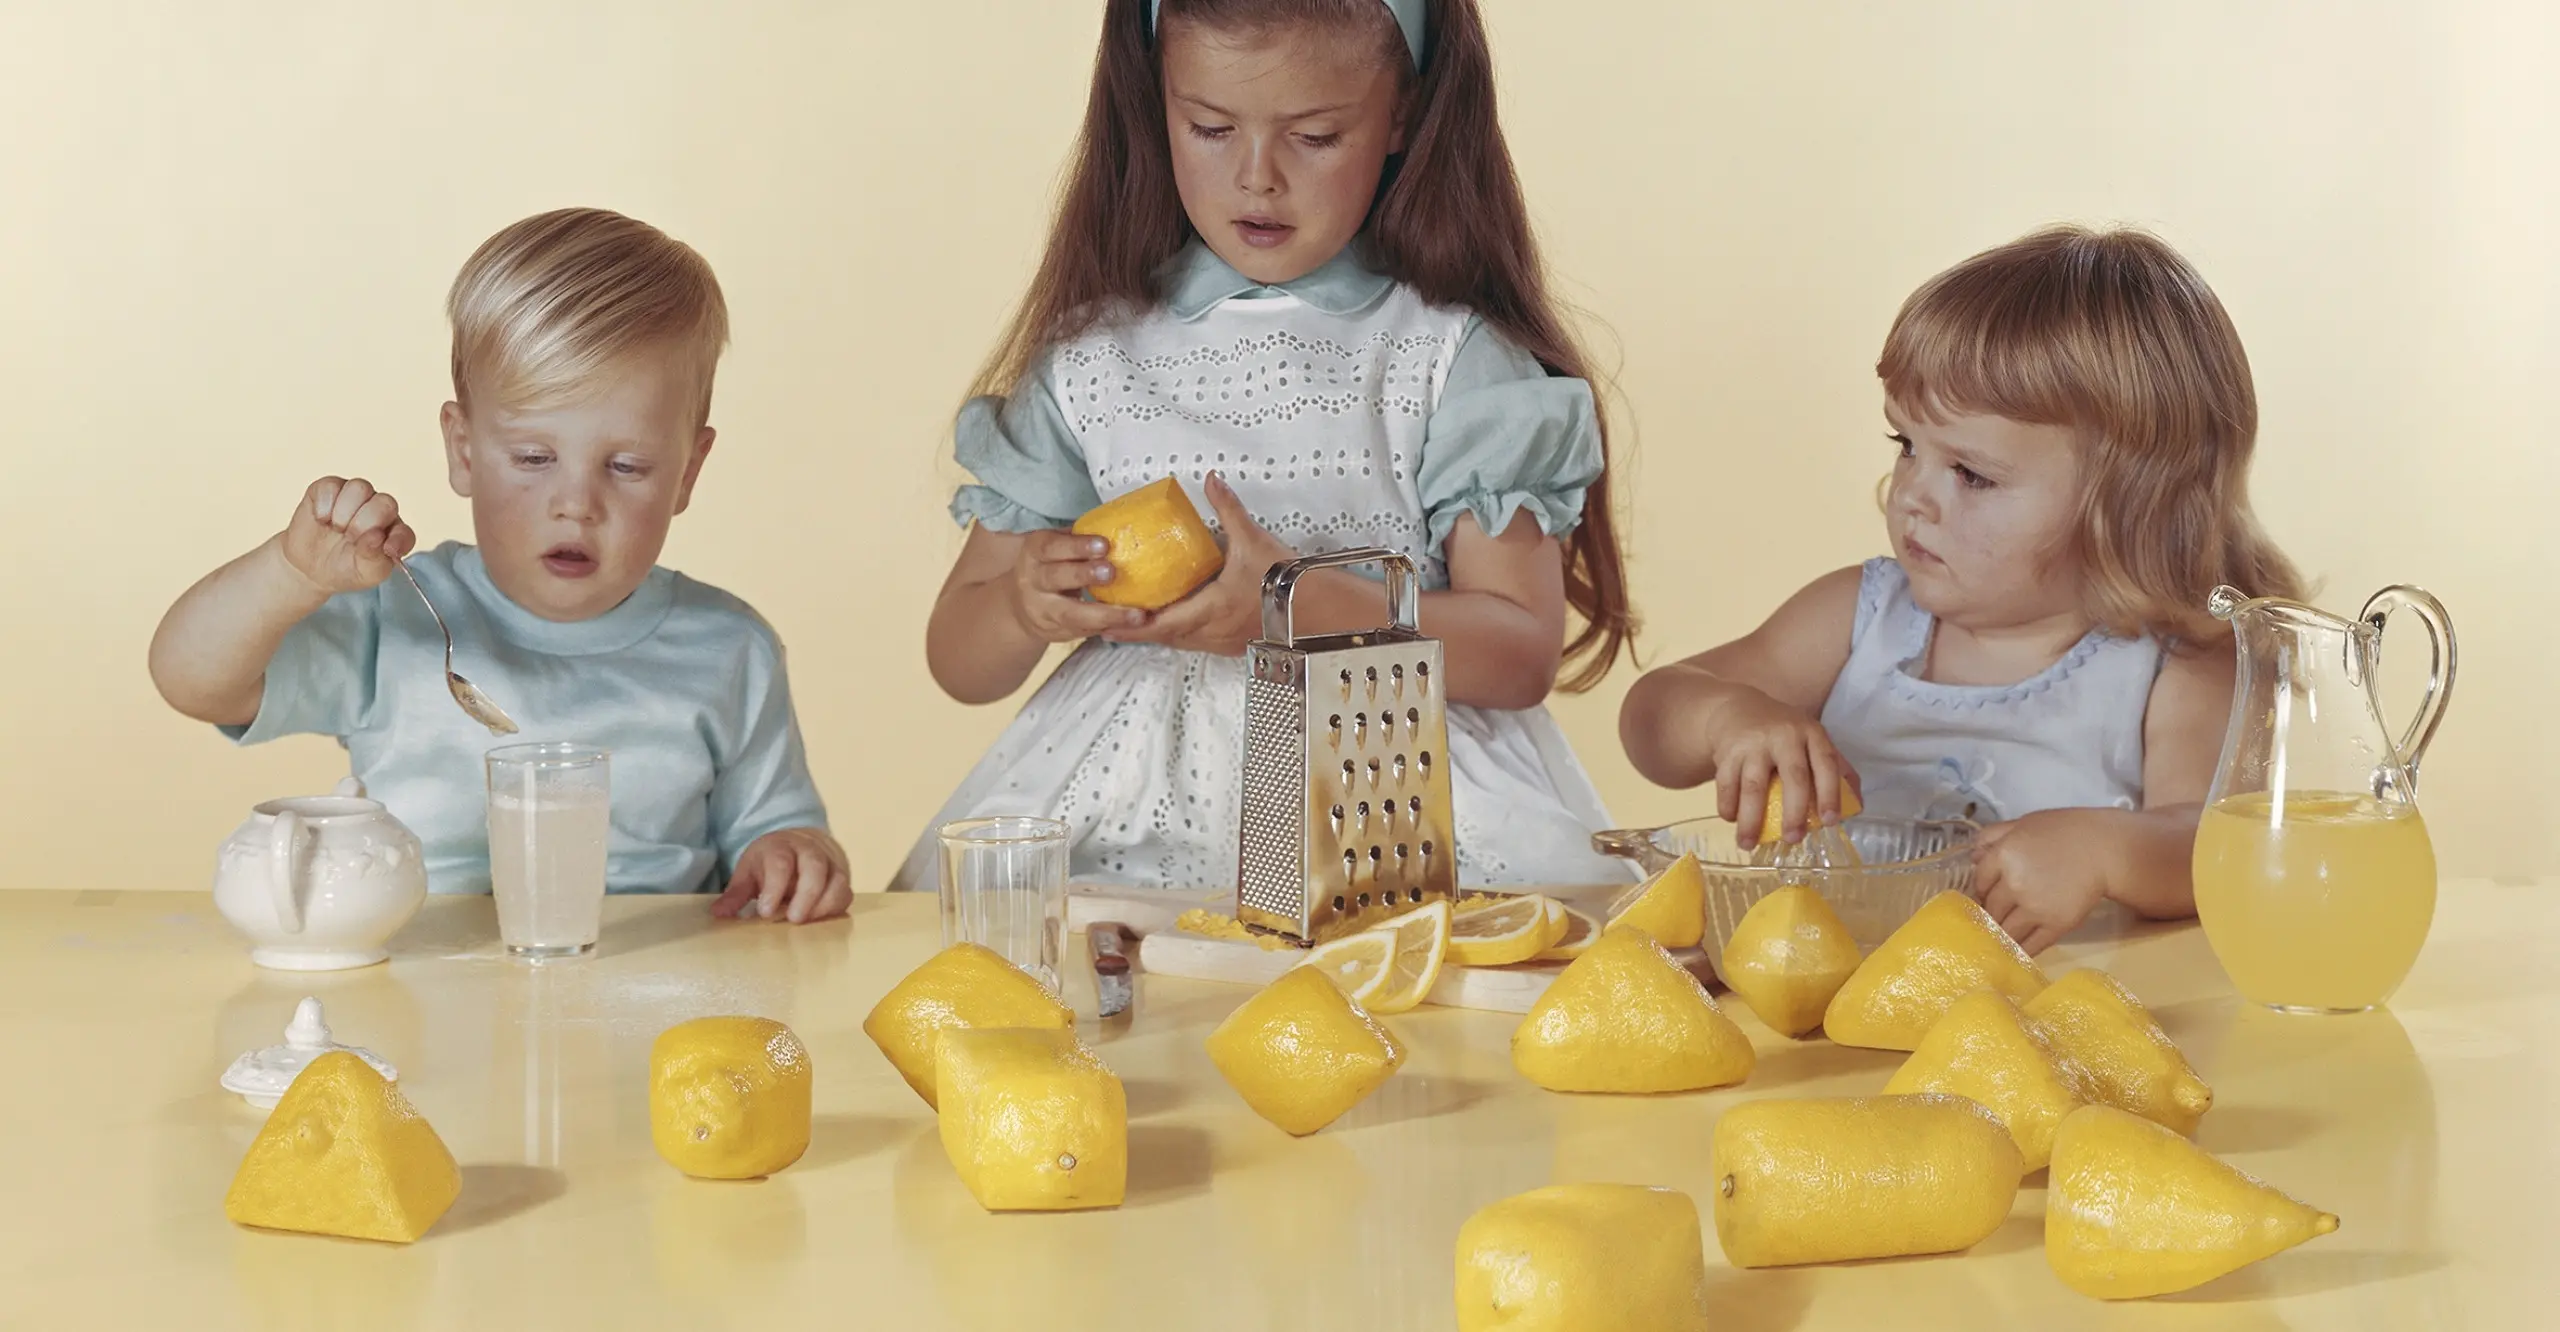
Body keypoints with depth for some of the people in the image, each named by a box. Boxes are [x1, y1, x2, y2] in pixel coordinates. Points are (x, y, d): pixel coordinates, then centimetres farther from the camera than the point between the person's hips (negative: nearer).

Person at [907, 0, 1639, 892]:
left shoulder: (1455, 358, 2)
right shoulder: (1092, 359, 8)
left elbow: (1523, 653, -6)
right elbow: (959, 665, 11)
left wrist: (1302, 608, -20)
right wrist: (1022, 606, -13)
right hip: (1132, 805, 2)